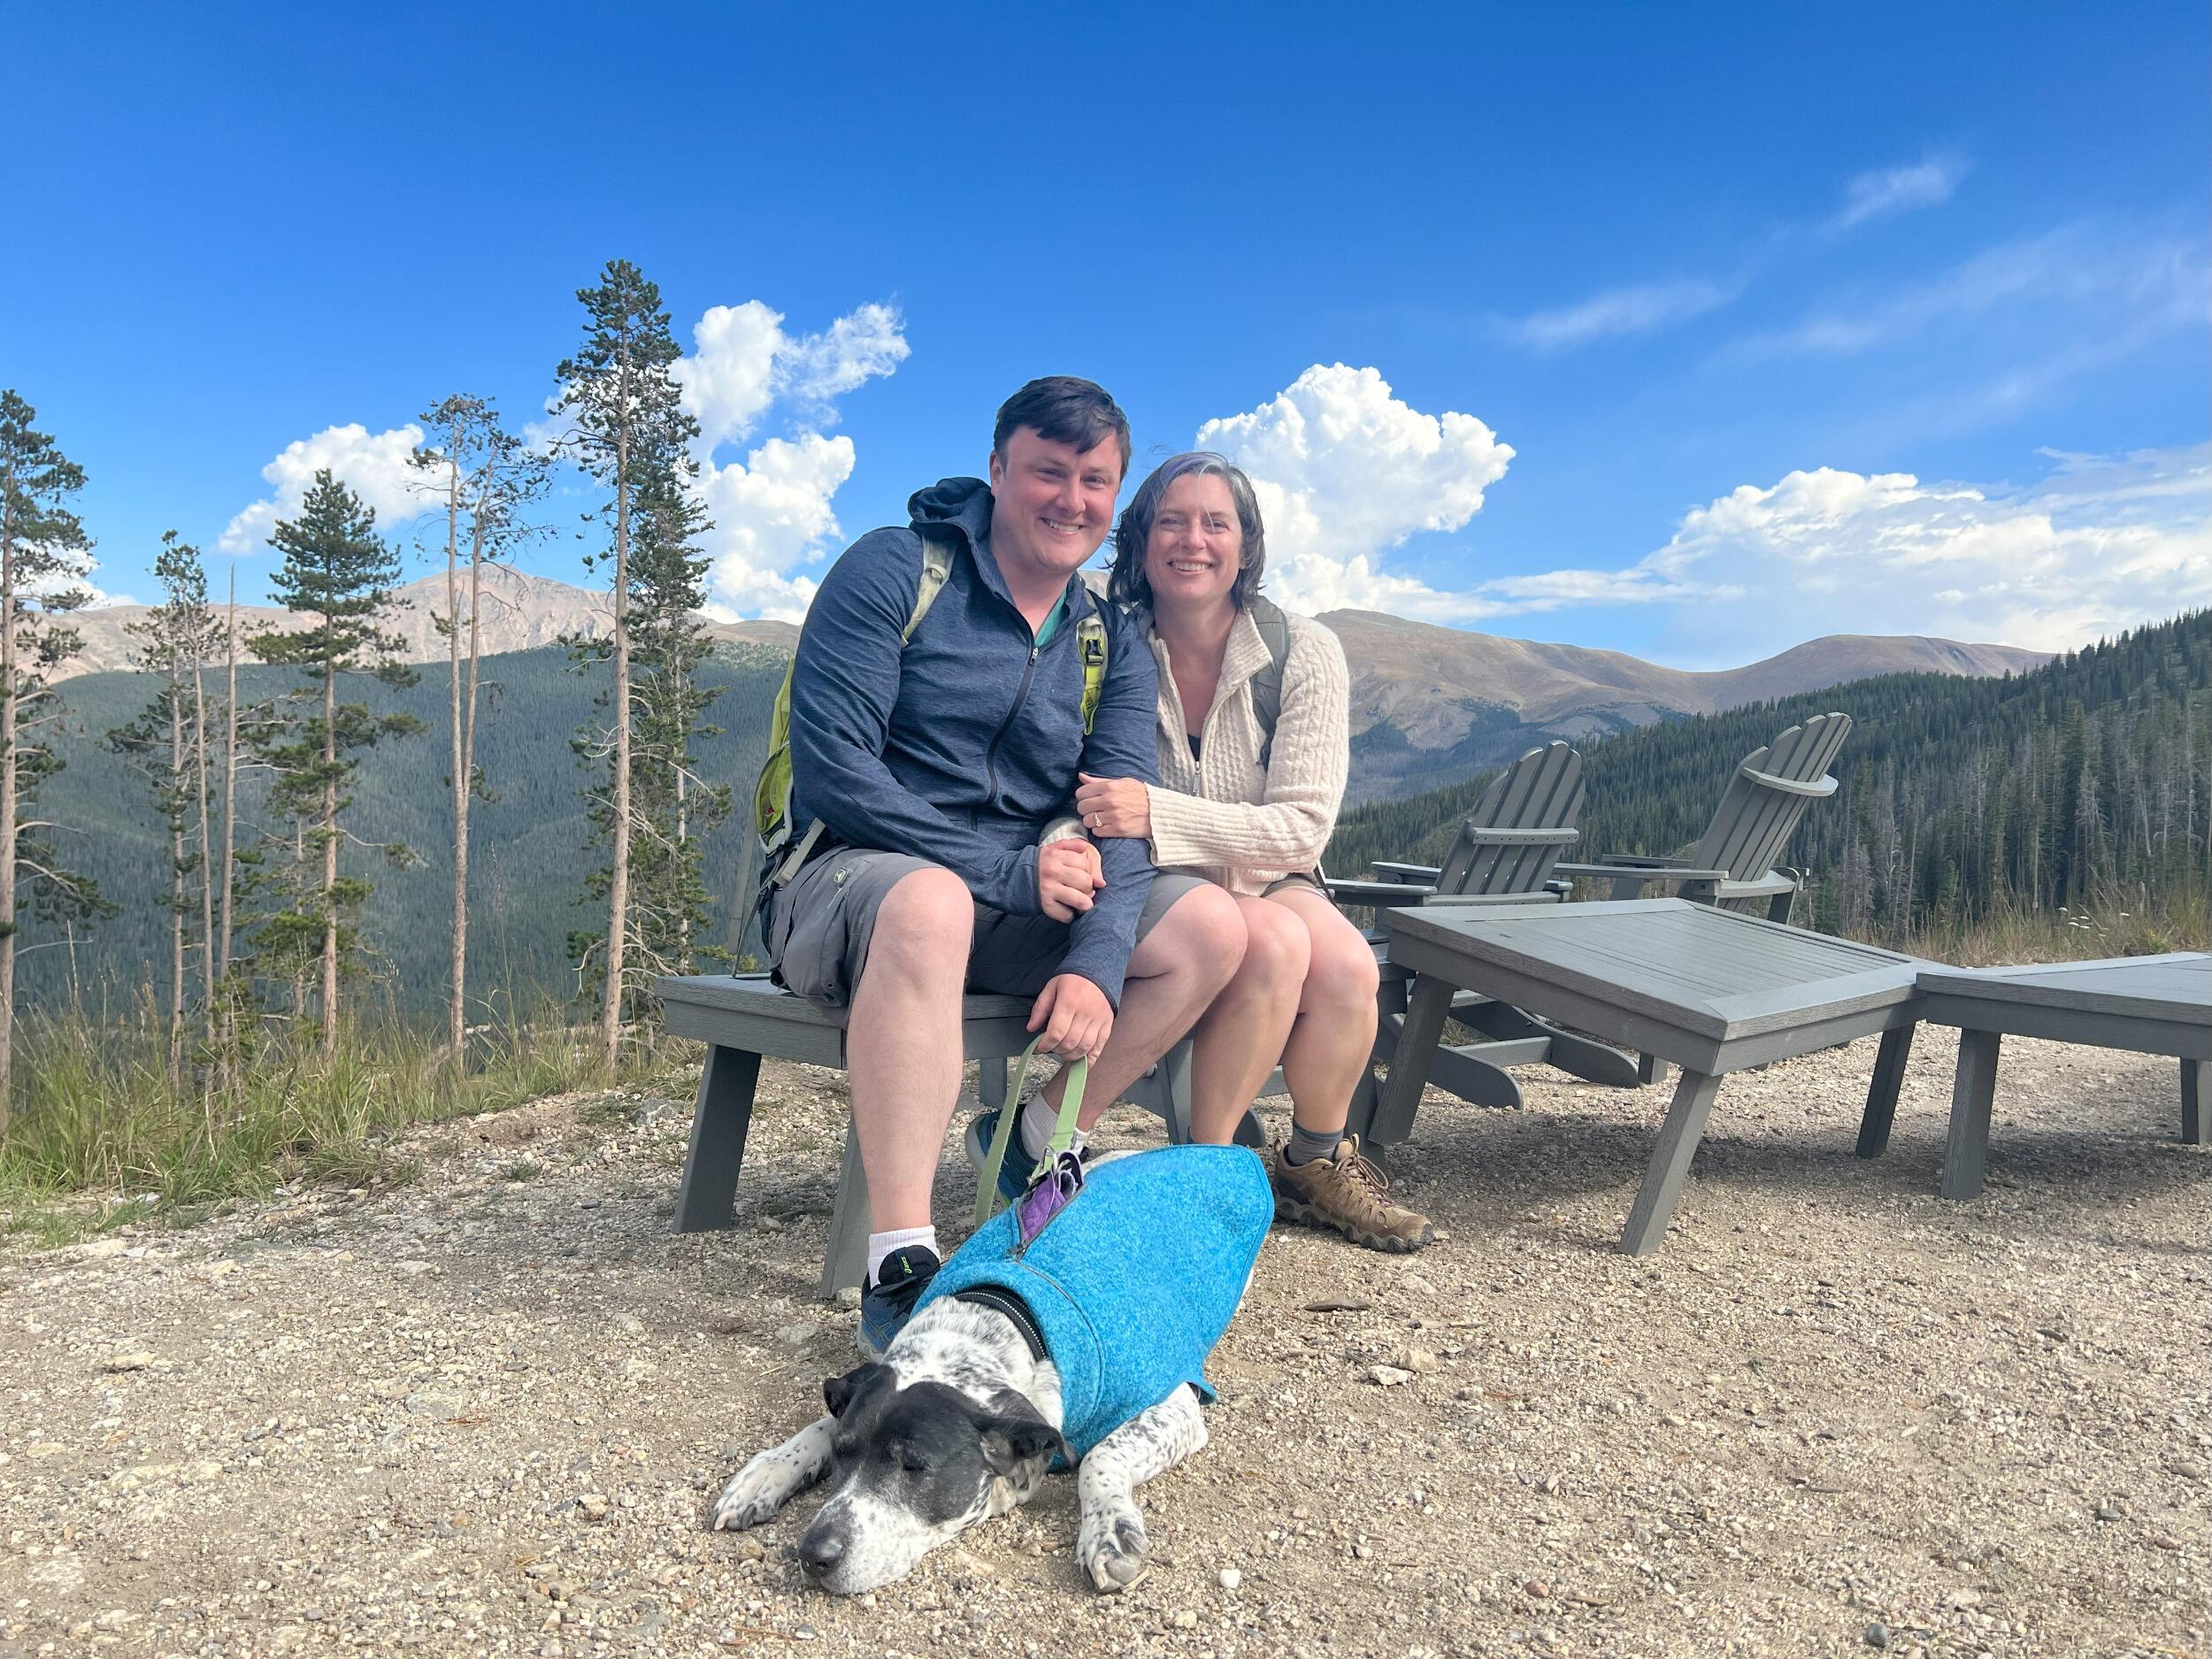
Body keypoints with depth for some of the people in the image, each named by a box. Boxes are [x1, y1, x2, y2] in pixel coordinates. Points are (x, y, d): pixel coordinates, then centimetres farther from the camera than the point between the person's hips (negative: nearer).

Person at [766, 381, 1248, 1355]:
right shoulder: (891, 572, -6)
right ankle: (901, 1267, -37)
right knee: (931, 903, -39)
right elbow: (832, 769, -17)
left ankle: (1045, 1136, 4)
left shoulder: (1112, 644, 9)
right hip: (845, 880, -5)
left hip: (1023, 909, 6)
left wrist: (1097, 962, -22)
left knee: (1212, 927, -11)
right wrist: (1008, 869, -20)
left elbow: (1121, 823, -3)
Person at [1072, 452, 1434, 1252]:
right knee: (1274, 942, -32)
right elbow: (1075, 803, -6)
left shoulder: (1306, 653, -7)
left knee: (1346, 964, -29)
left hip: (1270, 885, 2)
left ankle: (1316, 1164, 0)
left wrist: (1159, 813, -28)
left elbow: (1303, 827, -14)